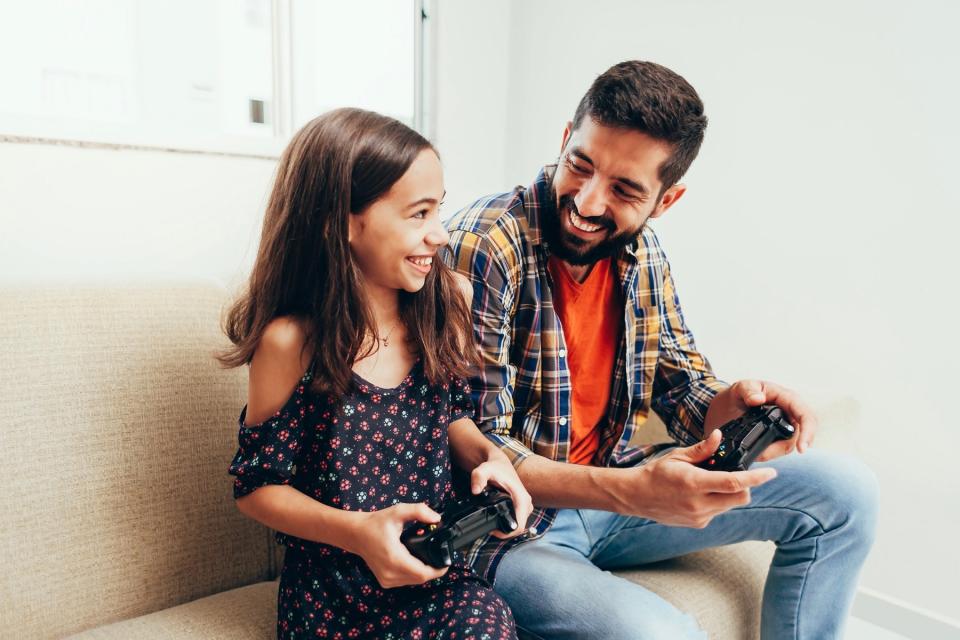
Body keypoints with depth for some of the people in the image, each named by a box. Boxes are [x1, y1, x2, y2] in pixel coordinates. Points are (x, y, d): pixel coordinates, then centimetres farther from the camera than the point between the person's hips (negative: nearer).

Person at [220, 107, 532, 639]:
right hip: (330, 596, -3)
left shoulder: (446, 305, -4)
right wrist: (357, 531, -20)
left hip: (439, 576, 4)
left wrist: (487, 455, -9)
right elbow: (257, 486, -5)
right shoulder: (292, 341, -16)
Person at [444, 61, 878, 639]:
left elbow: (685, 388, 6)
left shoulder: (642, 251, 0)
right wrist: (631, 493, -34)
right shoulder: (483, 248, -22)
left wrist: (734, 402, -18)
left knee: (844, 490, 4)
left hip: (615, 482, 7)